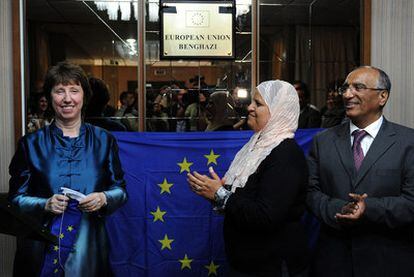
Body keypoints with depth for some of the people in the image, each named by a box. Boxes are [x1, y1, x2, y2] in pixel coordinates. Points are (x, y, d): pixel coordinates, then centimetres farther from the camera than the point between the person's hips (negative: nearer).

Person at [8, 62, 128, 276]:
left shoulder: (104, 140, 3)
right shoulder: (31, 144, 1)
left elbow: (120, 191, 5)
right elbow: (16, 198, 1)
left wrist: (103, 199, -16)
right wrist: (45, 204, -17)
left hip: (89, 245, 1)